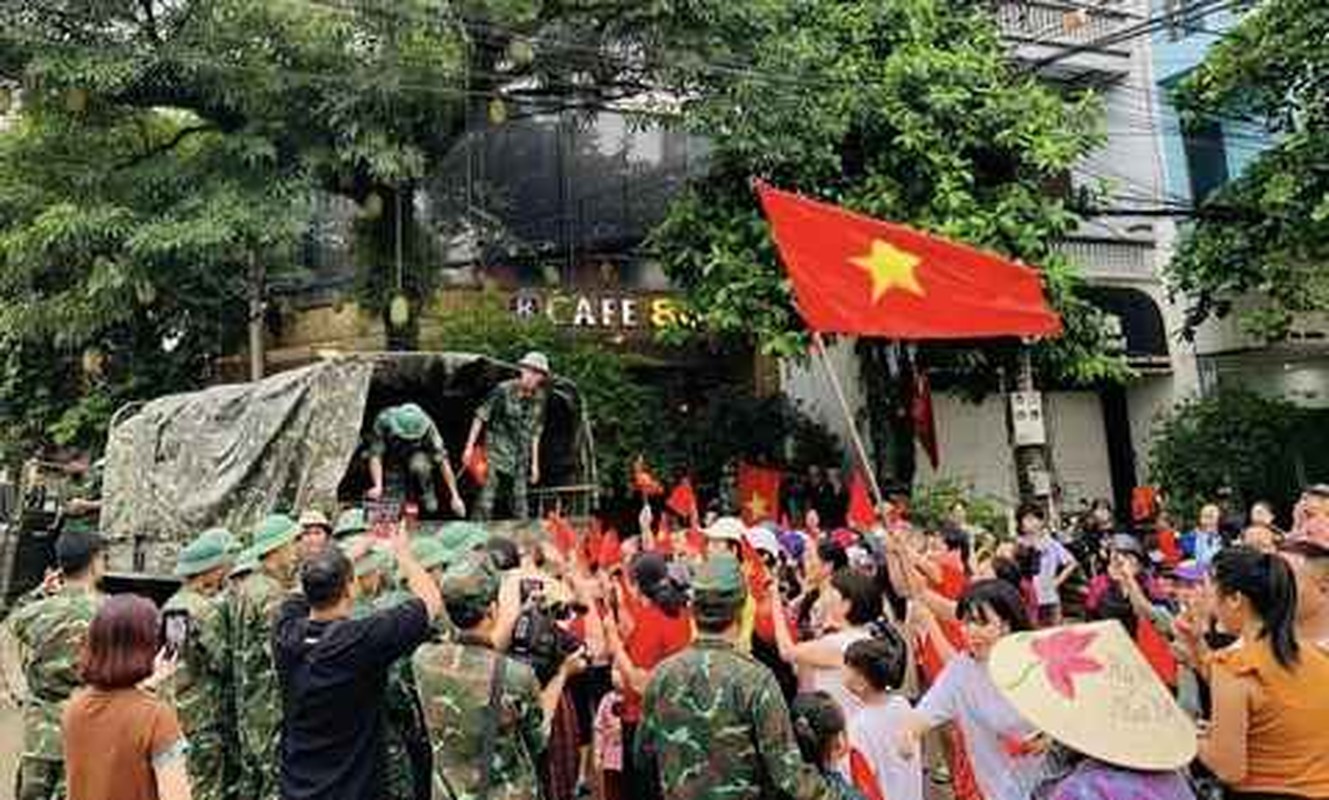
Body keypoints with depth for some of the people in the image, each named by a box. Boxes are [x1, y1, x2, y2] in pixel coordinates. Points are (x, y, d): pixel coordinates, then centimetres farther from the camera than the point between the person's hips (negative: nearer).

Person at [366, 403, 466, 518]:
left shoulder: (426, 427, -31)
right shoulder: (383, 422, -32)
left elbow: (443, 461, -30)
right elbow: (375, 456, -32)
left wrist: (455, 496, -32)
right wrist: (378, 486, -47)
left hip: (417, 454, 1)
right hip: (393, 456, 0)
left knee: (419, 466, -34)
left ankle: (427, 492, -9)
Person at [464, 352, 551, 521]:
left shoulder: (538, 399, 5)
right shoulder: (503, 390, -10)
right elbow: (481, 417, -5)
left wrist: (534, 463, 13)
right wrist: (470, 446, -8)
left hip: (520, 459, 5)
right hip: (496, 452, -4)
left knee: (519, 499, 9)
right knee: (487, 496, -7)